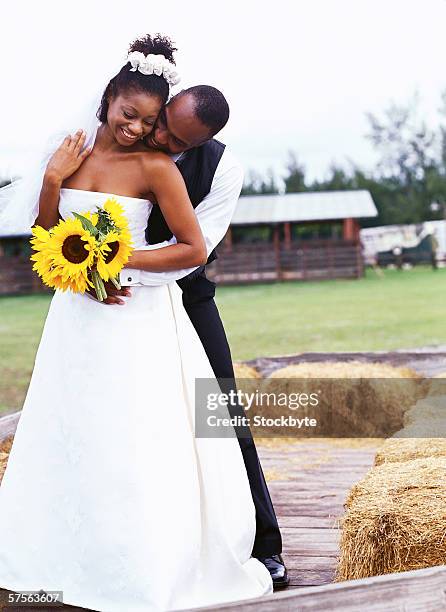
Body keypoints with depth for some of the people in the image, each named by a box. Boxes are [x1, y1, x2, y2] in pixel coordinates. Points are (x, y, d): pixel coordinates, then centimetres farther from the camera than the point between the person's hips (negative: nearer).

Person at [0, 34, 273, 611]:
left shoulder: (155, 167, -13)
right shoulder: (72, 151, 3)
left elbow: (194, 248, -13)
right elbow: (47, 232, 6)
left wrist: (122, 257, -20)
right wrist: (52, 179, -8)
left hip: (135, 311, -6)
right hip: (76, 309, 6)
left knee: (138, 441, -2)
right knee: (69, 432, 14)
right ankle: (71, 552, 29)